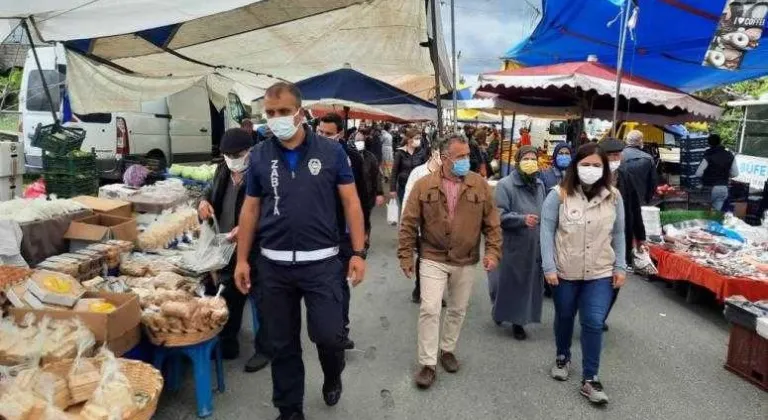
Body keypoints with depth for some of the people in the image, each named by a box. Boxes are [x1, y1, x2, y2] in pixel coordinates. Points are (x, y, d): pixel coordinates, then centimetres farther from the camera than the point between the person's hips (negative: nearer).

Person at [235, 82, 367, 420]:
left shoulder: (331, 151, -3)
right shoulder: (259, 156, 3)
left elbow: (351, 202, 0)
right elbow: (250, 209, 9)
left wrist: (358, 252, -6)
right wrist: (242, 259, 7)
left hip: (322, 262, -2)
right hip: (273, 265, 2)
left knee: (328, 335, -2)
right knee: (282, 344, 11)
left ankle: (333, 376, 34)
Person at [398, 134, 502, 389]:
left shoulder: (480, 185, -4)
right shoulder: (424, 185, -8)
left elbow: (491, 223, 1)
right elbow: (409, 224, -4)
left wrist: (493, 251, -8)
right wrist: (406, 256, -4)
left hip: (465, 262, 2)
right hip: (433, 259, -2)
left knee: (458, 310, 15)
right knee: (430, 310, -6)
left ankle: (447, 350, 37)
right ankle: (428, 364, 8)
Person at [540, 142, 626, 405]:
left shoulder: (613, 197, -1)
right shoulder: (559, 195, -10)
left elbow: (618, 235, 6)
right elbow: (547, 231, -9)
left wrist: (620, 267, 2)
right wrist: (549, 266, -14)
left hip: (600, 273, 1)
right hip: (565, 271, -1)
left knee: (594, 324, -2)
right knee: (564, 317, 18)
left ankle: (590, 380, 11)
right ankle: (562, 357, 43)